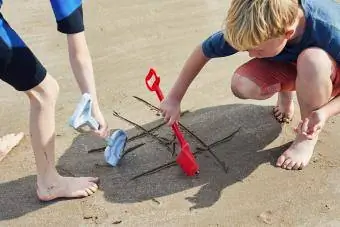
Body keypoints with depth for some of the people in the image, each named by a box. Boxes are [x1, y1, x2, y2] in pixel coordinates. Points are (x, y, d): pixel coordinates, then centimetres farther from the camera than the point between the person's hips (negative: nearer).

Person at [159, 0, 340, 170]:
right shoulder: (255, 29, -29)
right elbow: (203, 51, -15)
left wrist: (324, 112, -41)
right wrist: (174, 98, -11)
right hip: (288, 65, 3)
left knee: (313, 60, -39)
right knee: (241, 85, -28)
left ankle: (308, 135, -14)